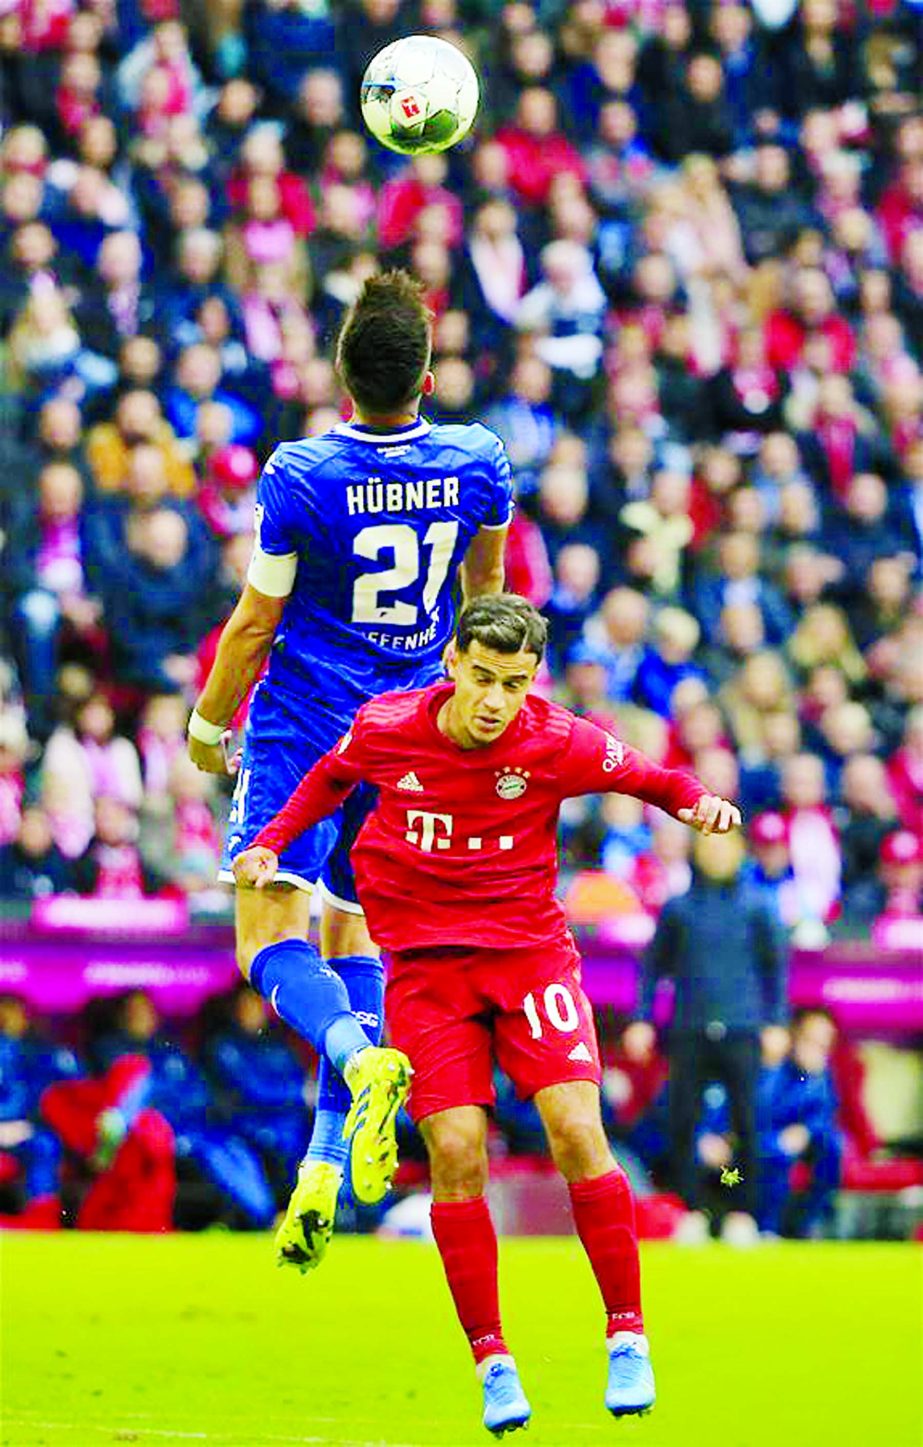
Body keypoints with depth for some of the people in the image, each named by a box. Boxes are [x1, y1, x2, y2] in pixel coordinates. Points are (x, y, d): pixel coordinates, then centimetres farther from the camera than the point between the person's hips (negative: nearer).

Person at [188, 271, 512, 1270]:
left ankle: (361, 1055, -38)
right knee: (353, 931, 16)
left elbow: (256, 623, -9)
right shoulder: (477, 465, -4)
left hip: (303, 730, -4)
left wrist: (207, 726, 8)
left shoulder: (300, 477, -16)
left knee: (271, 937, -8)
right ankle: (326, 1165, 9)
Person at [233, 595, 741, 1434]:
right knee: (455, 1150, -12)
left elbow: (646, 776, 6)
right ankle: (492, 1361, -4)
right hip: (425, 962, 1)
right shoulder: (385, 729, -7)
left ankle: (627, 1335, -2)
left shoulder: (559, 743, -11)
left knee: (576, 1131, -14)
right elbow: (331, 776, 16)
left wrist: (699, 802, -14)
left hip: (530, 947, -1)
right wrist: (273, 842, 7)